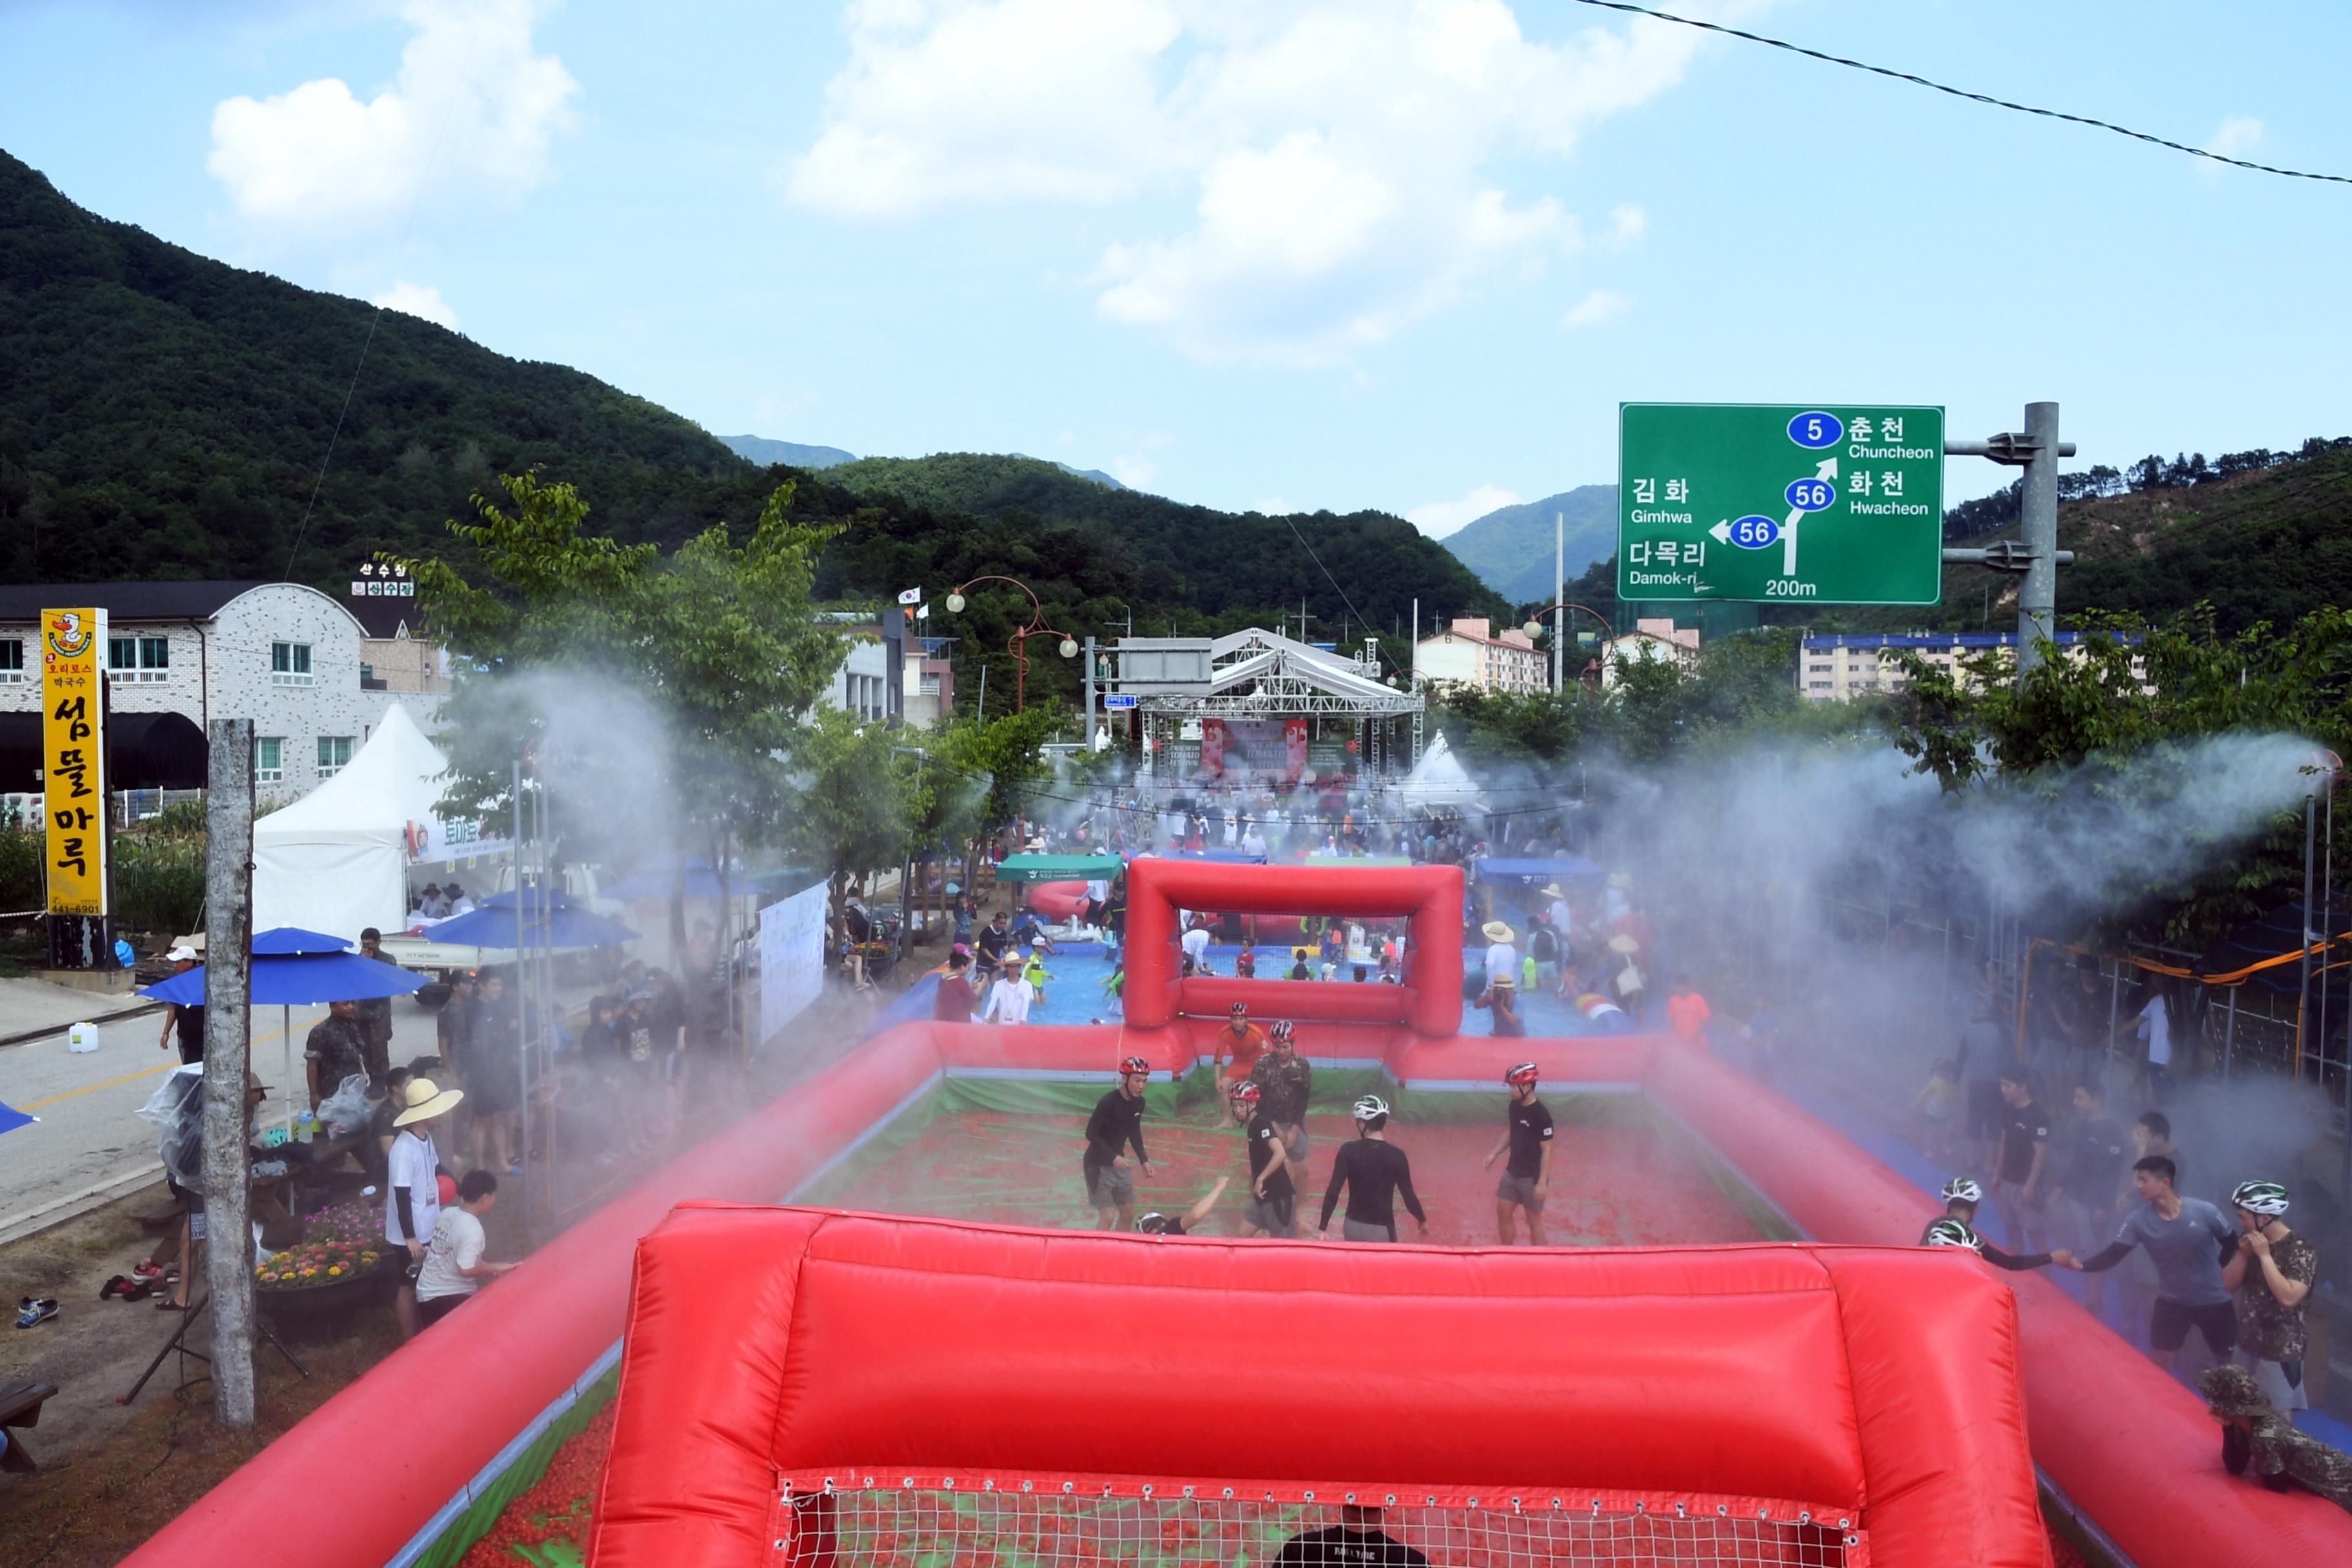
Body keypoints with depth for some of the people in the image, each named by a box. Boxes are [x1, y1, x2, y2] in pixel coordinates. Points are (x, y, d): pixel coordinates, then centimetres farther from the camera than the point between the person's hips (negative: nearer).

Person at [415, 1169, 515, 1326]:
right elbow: (466, 1270, -28)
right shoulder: (473, 1230, -25)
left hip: (426, 1292, 9)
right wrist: (496, 1268, -14)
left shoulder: (447, 1213, 0)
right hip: (450, 1297, -9)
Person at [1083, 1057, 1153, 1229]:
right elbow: (1091, 1134, -21)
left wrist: (1143, 1159, 7)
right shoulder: (1108, 1102, -25)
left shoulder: (1139, 1102, -2)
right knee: (1108, 1216, -10)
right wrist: (1113, 1157, -26)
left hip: (1118, 1163, 8)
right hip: (1098, 1165, -7)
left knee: (1128, 1213, 11)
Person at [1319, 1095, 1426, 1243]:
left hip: (1353, 1226, 3)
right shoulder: (1396, 1155, -9)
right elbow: (1408, 1195, -4)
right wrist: (1422, 1220, 15)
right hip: (1381, 1230, -3)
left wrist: (1322, 1227, -6)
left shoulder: (1348, 1151, -7)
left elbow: (1333, 1192, -11)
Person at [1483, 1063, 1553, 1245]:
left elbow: (1546, 1150, -20)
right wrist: (1495, 1154, 6)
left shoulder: (1541, 1114, -23)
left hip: (1532, 1177, -7)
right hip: (1512, 1172, 7)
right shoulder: (1514, 1106, -1)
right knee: (1503, 1214, 14)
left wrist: (1542, 1182, -20)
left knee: (1534, 1220, 7)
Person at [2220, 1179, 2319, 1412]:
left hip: (2280, 1351, -7)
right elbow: (2229, 1283, 5)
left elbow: (2288, 1297, -29)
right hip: (2249, 1343, 7)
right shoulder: (2253, 1242, 4)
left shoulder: (2301, 1250, -18)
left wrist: (2265, 1255, -25)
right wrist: (2243, 1254, -10)